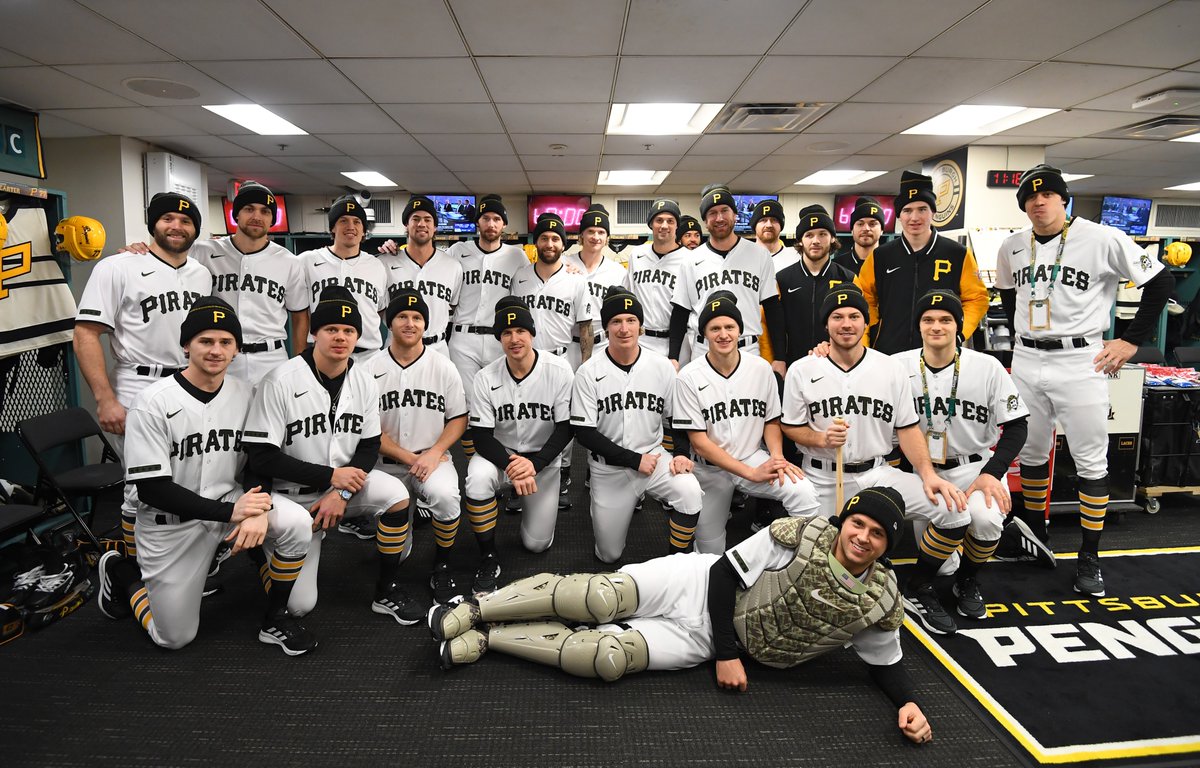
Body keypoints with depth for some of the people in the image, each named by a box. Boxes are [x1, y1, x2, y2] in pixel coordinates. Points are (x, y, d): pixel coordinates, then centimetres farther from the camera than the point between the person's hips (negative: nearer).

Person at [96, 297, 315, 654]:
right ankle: (122, 571, 35)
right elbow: (150, 488, -19)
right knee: (175, 638, 7)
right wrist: (229, 511, -26)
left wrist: (258, 510, -21)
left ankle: (274, 620, -2)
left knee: (297, 523, -25)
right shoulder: (153, 402, -18)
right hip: (171, 526, -3)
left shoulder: (243, 393, -4)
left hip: (230, 504, 3)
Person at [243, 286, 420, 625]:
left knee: (396, 494, -26)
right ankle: (265, 547, 26)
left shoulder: (363, 380, -4)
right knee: (299, 604, -8)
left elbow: (369, 445, 1)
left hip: (343, 482, 4)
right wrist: (331, 476, -22)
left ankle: (387, 592, -5)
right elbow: (260, 458, -19)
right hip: (290, 495, -4)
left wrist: (341, 493, -15)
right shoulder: (279, 382, -19)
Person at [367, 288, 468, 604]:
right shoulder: (370, 370, -4)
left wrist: (433, 454, -14)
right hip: (387, 464, 0)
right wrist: (410, 459, -12)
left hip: (433, 459, 0)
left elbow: (458, 419, 1)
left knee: (446, 496, -34)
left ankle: (441, 566, -9)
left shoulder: (443, 367, 0)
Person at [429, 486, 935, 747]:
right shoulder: (801, 535, -11)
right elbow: (725, 573, -8)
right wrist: (728, 652, -15)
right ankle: (471, 610, -5)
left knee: (609, 658, -22)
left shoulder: (879, 604, -3)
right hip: (698, 585, -1)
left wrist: (908, 702, -11)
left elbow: (886, 661, 11)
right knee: (599, 598, -26)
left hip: (702, 640, 1)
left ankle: (484, 639, -5)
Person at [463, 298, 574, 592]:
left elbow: (566, 427, -13)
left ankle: (531, 504, 36)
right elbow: (481, 436, -13)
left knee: (537, 544, 1)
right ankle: (489, 558, -13)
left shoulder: (559, 370, -16)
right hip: (499, 453, 0)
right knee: (477, 479, -36)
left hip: (543, 459, 0)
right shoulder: (486, 378, -14)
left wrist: (535, 464, -26)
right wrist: (511, 467, -30)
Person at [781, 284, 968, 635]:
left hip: (876, 473, 1)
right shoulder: (801, 370, -3)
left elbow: (908, 428, 2)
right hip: (822, 480, -1)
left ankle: (917, 590, 4)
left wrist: (927, 474, -12)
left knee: (953, 510, -18)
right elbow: (791, 428, 2)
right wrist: (821, 439, -18)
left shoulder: (890, 369, 1)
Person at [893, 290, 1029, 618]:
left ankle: (968, 581, 3)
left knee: (986, 518, -30)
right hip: (923, 468, 1)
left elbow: (1017, 425, -4)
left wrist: (992, 472, -17)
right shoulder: (898, 366, -7)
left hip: (975, 466, 0)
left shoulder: (987, 367, -9)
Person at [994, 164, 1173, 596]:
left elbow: (1161, 282, -2)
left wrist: (1132, 341, -4)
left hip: (1080, 362, -4)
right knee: (1030, 454, 14)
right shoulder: (1011, 248, 6)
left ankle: (1089, 559, 13)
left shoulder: (1103, 240, -8)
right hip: (1026, 362, 5)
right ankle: (1035, 538, 31)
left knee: (1091, 462, 1)